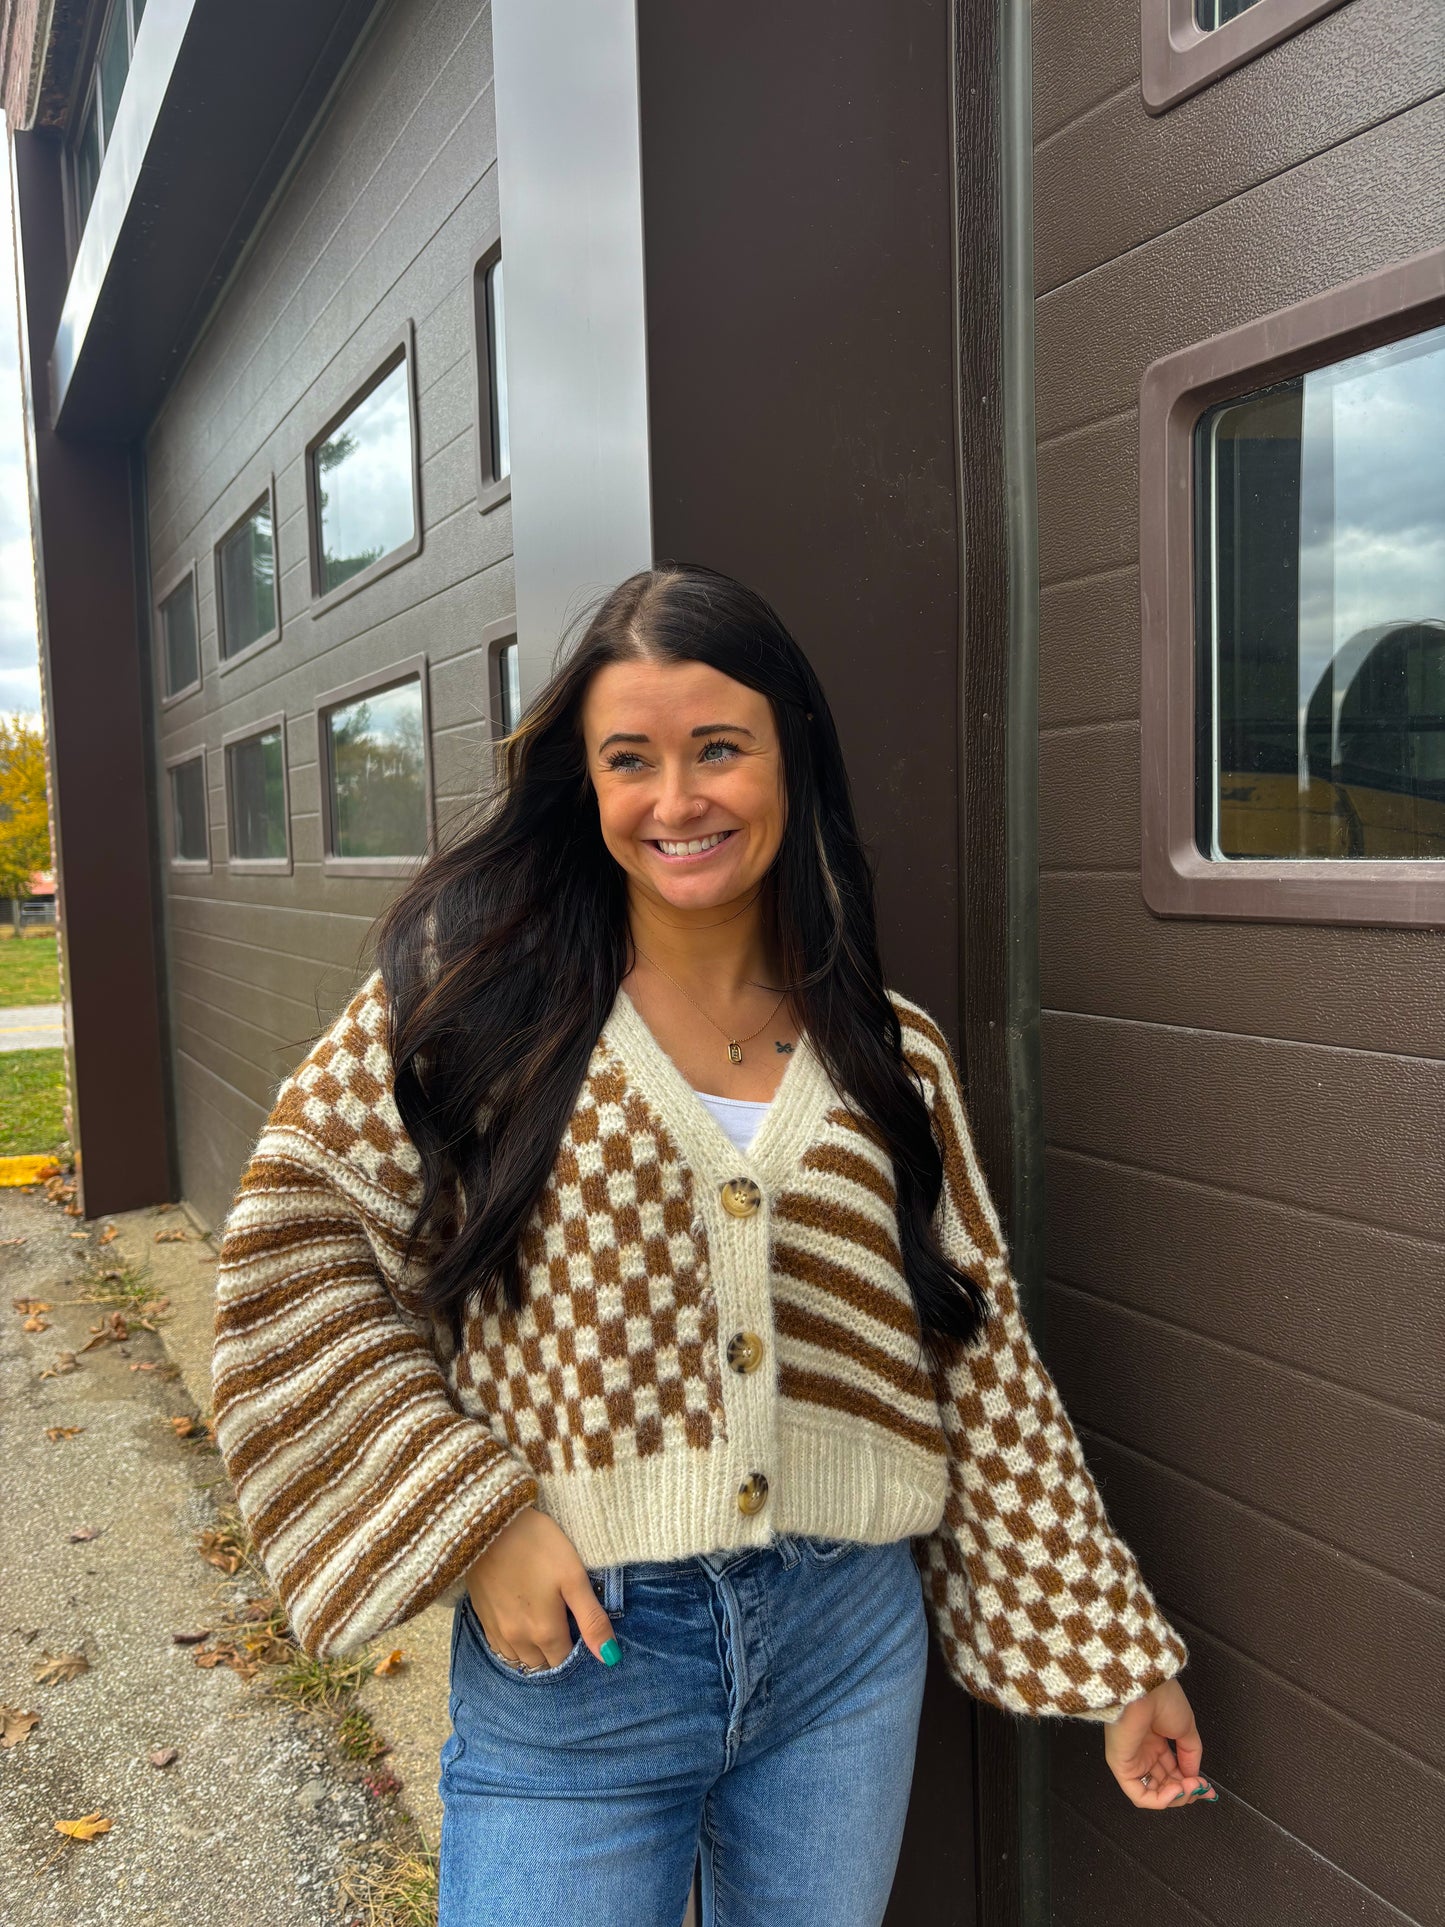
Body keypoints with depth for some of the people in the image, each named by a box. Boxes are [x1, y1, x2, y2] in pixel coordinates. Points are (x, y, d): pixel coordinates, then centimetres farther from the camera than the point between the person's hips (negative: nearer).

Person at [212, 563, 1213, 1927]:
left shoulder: (890, 1055, 0)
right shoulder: (479, 992, -7)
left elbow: (981, 1364, 3)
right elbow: (295, 1246, -6)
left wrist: (1115, 1659, 7)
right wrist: (473, 1516, -13)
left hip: (851, 1652, 3)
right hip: (570, 1656, -2)